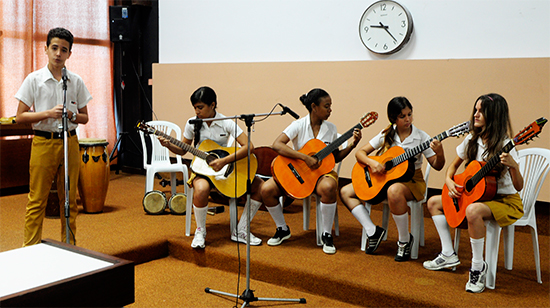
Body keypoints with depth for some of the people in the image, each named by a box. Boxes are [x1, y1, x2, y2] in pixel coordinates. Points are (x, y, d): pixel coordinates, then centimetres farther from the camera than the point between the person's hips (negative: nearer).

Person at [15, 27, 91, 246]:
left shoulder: (76, 81, 6)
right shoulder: (34, 79, -1)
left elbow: (85, 118, 10)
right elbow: (20, 117, -2)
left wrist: (71, 115, -11)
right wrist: (48, 113, -16)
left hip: (69, 142, 3)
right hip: (43, 143, -2)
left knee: (69, 199, 9)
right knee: (37, 200, 1)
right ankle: (31, 249, 10)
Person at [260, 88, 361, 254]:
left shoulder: (331, 128, 4)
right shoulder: (299, 125, -8)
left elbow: (335, 157, 10)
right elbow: (277, 145, -22)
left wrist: (351, 145, -6)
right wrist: (306, 158, -27)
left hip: (321, 171, 1)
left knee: (328, 187, -37)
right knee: (267, 189, -22)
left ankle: (327, 235, -16)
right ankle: (282, 229, 4)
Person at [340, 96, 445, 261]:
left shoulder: (420, 137, -6)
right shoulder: (386, 135, 1)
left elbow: (437, 166, -8)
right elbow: (360, 153, 1)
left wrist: (439, 153, -30)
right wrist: (371, 163, -20)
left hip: (411, 179, -4)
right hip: (383, 178, 5)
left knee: (394, 191, -42)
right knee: (345, 192, -6)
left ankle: (405, 240, -20)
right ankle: (373, 231, -5)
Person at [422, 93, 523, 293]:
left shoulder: (504, 146, -19)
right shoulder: (472, 140, 1)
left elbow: (519, 187, -22)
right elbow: (454, 166, 16)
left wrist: (513, 166, -41)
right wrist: (449, 181, -4)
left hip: (506, 201, -8)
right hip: (476, 196, 8)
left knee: (473, 211, -39)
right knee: (433, 202, 6)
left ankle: (478, 266, -20)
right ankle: (448, 255, 10)